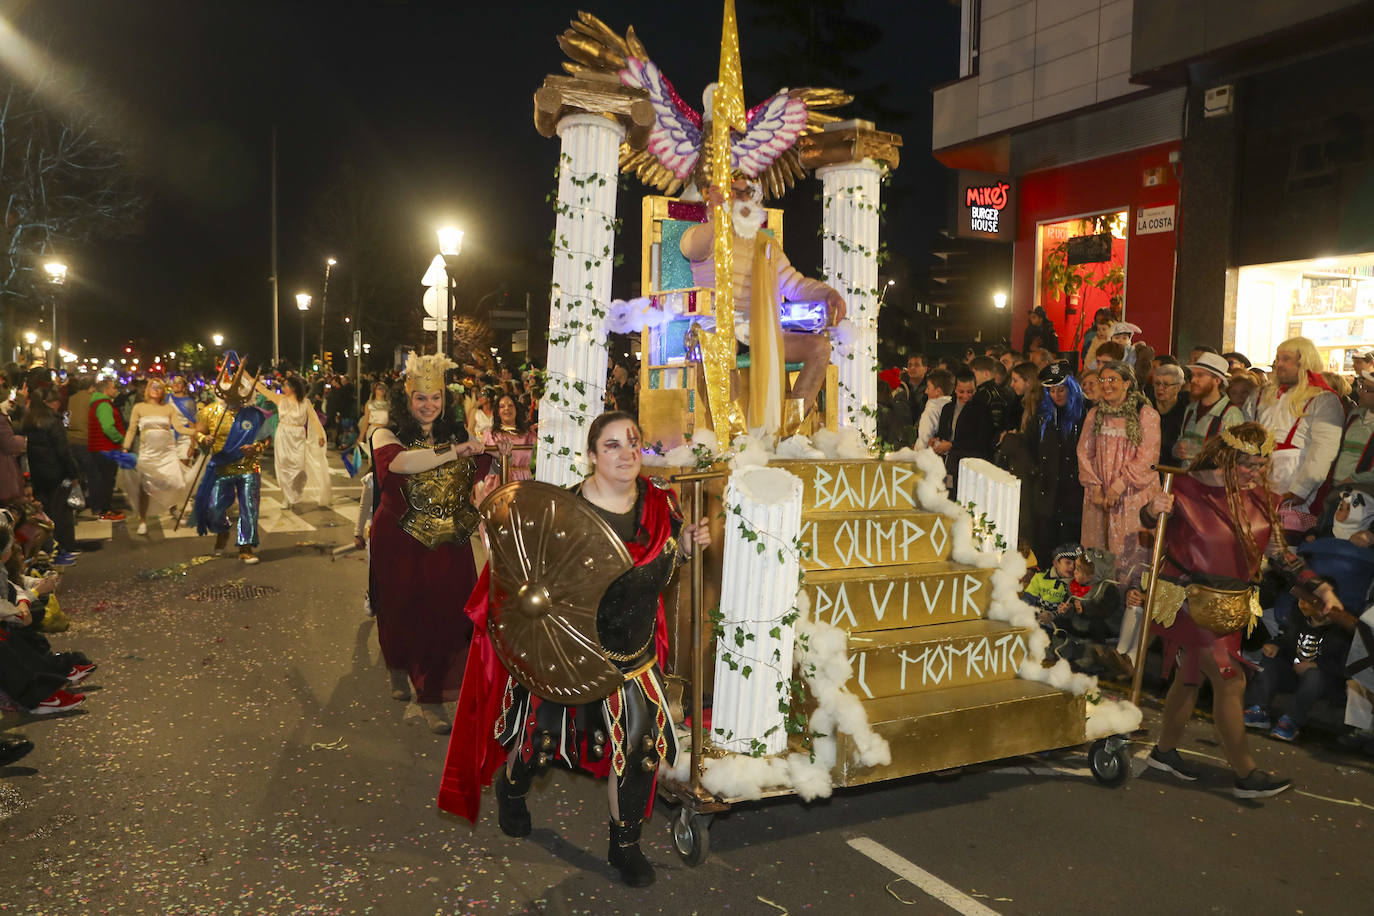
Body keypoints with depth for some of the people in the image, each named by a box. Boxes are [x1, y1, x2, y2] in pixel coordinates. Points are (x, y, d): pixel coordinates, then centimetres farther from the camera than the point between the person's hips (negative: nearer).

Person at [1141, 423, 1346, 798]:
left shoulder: (1262, 500, 4)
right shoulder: (1189, 489, -14)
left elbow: (1281, 555, 8)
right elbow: (1150, 520, -4)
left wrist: (1321, 590, -1)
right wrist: (1154, 509, -28)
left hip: (1230, 605, 6)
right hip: (1190, 600, -6)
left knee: (1191, 676, 17)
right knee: (1230, 680, -7)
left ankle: (1165, 750, 33)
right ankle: (1246, 774, 6)